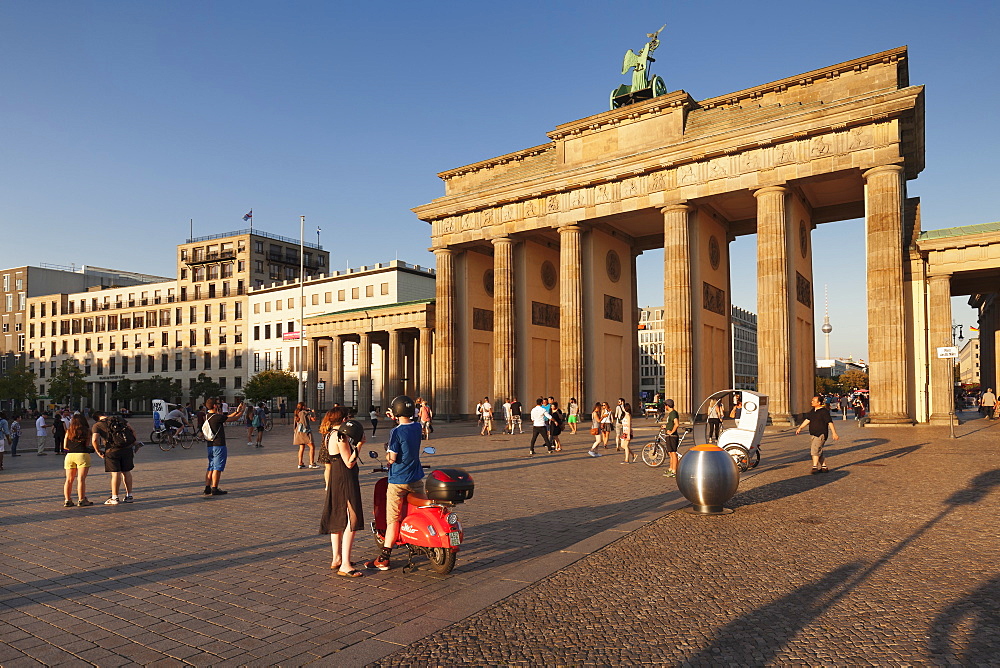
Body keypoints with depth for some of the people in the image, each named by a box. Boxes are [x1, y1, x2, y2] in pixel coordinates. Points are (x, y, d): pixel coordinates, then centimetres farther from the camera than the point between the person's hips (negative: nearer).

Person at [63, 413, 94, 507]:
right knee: (81, 479, -3)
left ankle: (67, 500, 10)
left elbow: (65, 446, 8)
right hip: (82, 455, -3)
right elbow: (87, 445, 2)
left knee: (69, 479, 9)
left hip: (69, 455, 3)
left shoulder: (69, 431, 11)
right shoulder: (86, 431, 5)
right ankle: (81, 500, -3)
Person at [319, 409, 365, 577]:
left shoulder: (328, 436, 12)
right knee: (352, 521, -9)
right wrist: (359, 444, -15)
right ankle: (345, 566, -10)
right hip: (345, 481, -10)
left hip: (334, 481, 10)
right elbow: (349, 463, -19)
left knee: (337, 520, 17)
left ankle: (337, 559, 27)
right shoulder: (340, 436, -17)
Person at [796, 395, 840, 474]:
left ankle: (815, 467, -13)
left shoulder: (824, 411, -12)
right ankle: (824, 467, 22)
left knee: (815, 450, -16)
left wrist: (834, 433, -18)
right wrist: (800, 428, 6)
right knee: (818, 452, 13)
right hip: (812, 434, 9)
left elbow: (830, 422, -15)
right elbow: (807, 420, 14)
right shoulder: (813, 411, 13)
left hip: (821, 434, -9)